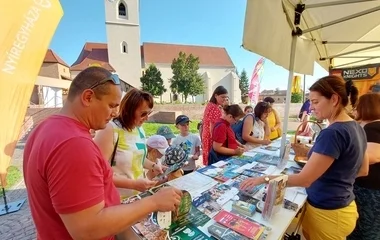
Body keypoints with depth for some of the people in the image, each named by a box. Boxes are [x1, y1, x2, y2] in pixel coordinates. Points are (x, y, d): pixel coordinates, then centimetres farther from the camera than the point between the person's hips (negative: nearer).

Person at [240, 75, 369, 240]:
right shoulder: (356, 128, 1)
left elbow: (304, 179, -29)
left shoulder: (333, 133, -28)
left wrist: (264, 179, -24)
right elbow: (363, 170, 14)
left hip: (327, 213, -8)